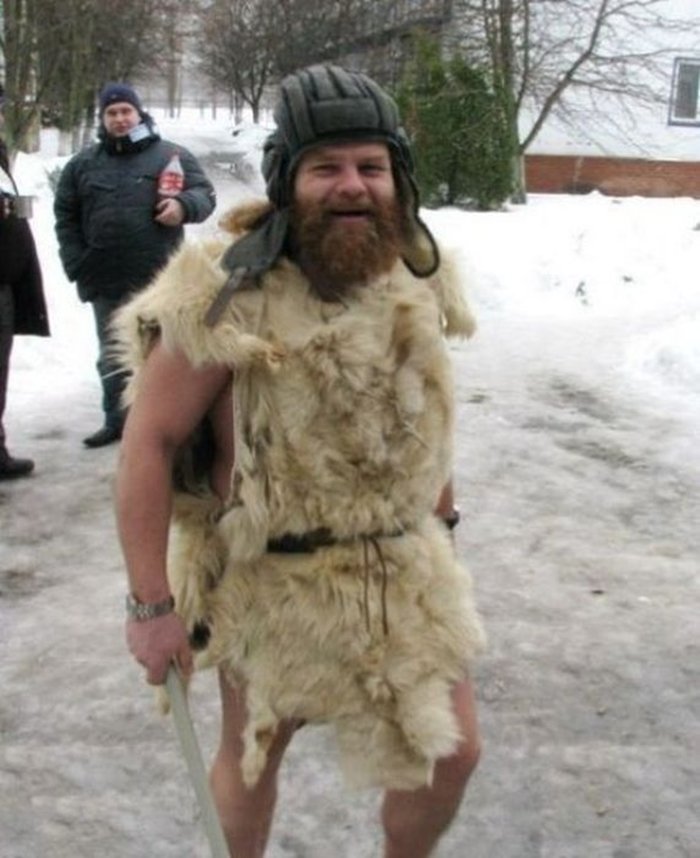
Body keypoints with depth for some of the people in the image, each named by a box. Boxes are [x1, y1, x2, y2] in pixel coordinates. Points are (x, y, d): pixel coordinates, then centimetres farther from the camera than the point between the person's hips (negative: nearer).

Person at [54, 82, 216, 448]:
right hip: (106, 282, 3)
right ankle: (116, 420, 24)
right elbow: (65, 216, 12)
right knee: (112, 354, 12)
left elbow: (205, 194, 4)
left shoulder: (171, 155, 4)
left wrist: (184, 204, -20)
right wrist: (77, 265, 2)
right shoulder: (83, 164, 10)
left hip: (160, 278, -3)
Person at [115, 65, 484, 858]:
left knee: (451, 752, 12)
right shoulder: (225, 295, -22)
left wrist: (441, 520, 18)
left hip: (403, 568, 5)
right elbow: (149, 442, -19)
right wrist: (150, 603, -19)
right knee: (252, 754, 17)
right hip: (269, 581, -4)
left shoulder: (416, 279, -3)